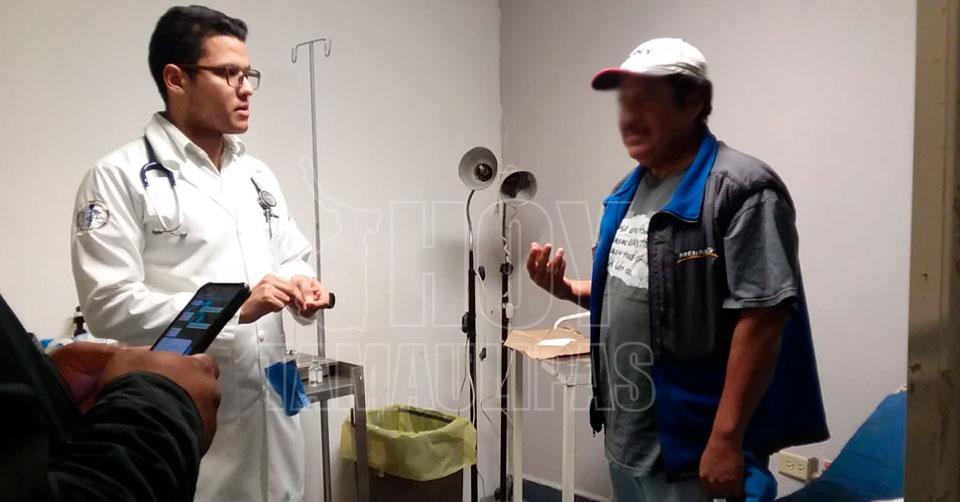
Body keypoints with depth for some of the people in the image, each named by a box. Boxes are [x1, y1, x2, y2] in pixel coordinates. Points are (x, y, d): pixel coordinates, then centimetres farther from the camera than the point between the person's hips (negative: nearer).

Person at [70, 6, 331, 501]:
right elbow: (109, 303, -16)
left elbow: (290, 258, 18)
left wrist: (301, 284, -5)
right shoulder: (118, 177, -9)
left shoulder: (257, 174, 13)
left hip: (270, 402, 6)